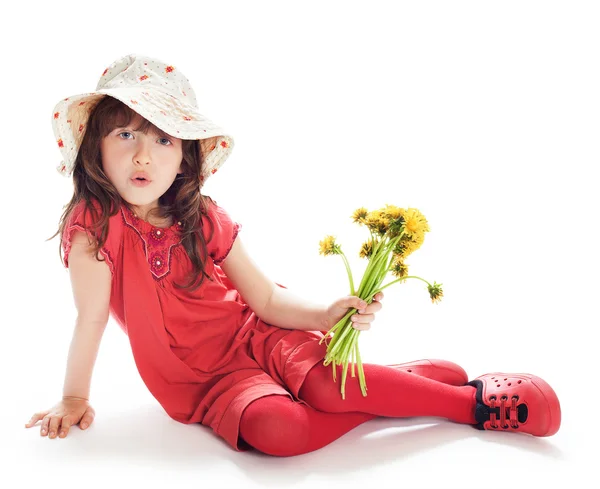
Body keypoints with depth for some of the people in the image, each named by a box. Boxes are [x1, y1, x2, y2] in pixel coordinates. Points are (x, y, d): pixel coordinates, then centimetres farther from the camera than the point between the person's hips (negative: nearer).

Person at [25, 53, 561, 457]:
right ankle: (383, 394, -11)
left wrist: (327, 315, -20)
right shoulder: (95, 224, -16)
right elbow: (92, 318, -9)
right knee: (275, 429, -32)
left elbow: (266, 300, -4)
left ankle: (470, 396, -10)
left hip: (255, 333, 2)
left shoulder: (204, 219, -7)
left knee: (327, 384, -29)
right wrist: (75, 400, -2)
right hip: (205, 377, -2)